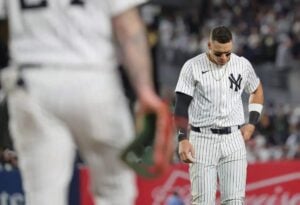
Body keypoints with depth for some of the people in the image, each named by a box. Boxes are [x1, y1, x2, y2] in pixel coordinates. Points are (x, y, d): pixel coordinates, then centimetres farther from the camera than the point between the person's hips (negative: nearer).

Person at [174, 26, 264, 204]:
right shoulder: (193, 67, -4)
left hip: (234, 139, 2)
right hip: (202, 140, -2)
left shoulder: (243, 65, 4)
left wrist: (252, 123, 11)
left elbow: (257, 91, 23)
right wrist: (183, 139, -13)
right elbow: (182, 106, -3)